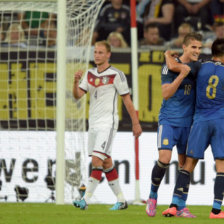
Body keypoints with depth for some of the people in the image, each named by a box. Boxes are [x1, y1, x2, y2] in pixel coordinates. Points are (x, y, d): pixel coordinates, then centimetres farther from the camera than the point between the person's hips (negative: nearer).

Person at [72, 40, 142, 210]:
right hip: (94, 124, 7)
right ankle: (121, 200, 18)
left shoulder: (116, 75, -6)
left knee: (97, 160, -17)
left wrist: (136, 123, -2)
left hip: (108, 123, -7)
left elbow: (127, 99, -2)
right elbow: (78, 95, 5)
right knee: (106, 162, 10)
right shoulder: (90, 74, 12)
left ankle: (86, 199, -21)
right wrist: (76, 81, -15)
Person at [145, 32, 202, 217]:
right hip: (168, 120, -5)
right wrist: (182, 74, -22)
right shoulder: (170, 67, -7)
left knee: (184, 163, 4)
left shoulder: (199, 67, 7)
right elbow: (166, 93, -14)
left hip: (188, 122, 5)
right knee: (164, 157, -18)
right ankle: (153, 196, 3)